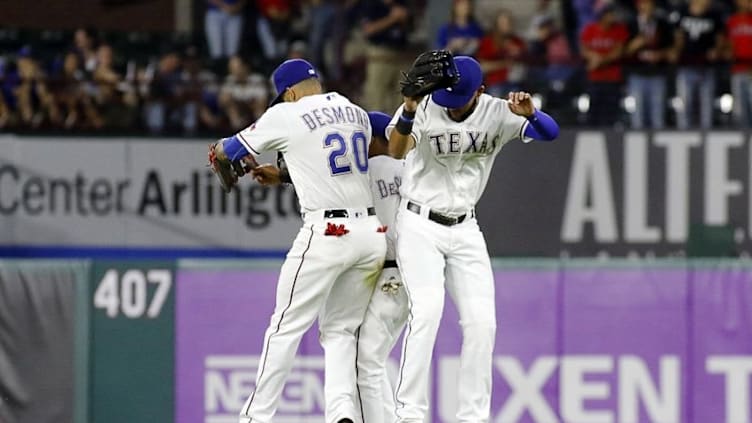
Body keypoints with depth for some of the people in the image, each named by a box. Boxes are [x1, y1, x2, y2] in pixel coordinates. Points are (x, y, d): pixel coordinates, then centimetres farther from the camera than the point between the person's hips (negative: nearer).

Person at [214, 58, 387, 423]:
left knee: (286, 328, 3)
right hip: (372, 232, 5)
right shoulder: (358, 115, 14)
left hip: (327, 234, -5)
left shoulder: (285, 116, -2)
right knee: (340, 331, 12)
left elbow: (230, 151, 10)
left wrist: (222, 156, 33)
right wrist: (280, 175, 32)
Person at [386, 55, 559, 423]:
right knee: (427, 310, -21)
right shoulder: (425, 109, -16)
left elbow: (550, 133, -19)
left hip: (464, 229, 4)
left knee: (482, 321, -2)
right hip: (419, 225, -4)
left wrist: (529, 114, -41)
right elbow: (396, 150, -33)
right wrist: (409, 111, -52)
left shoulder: (497, 114, -8)